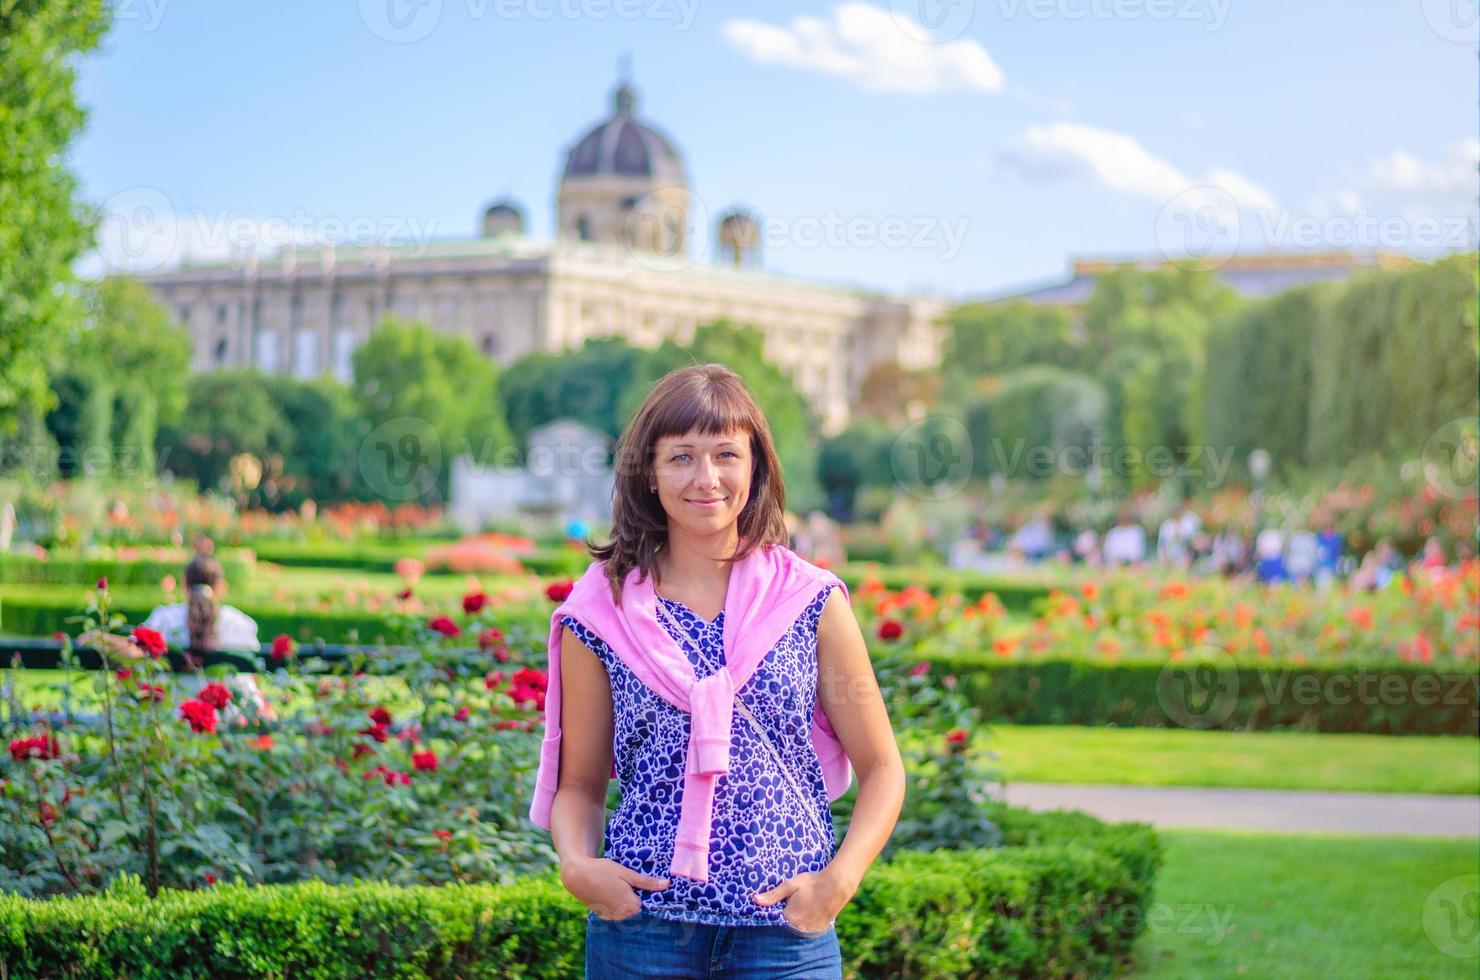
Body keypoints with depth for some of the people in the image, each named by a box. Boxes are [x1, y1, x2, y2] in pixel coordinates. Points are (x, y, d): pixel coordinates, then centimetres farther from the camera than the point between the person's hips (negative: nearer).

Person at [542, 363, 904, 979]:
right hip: (640, 924, 0)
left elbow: (881, 769, 5)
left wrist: (838, 880, -9)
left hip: (788, 929, 0)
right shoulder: (601, 613, 1)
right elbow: (580, 783, 9)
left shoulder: (811, 603, 1)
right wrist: (577, 865, -10)